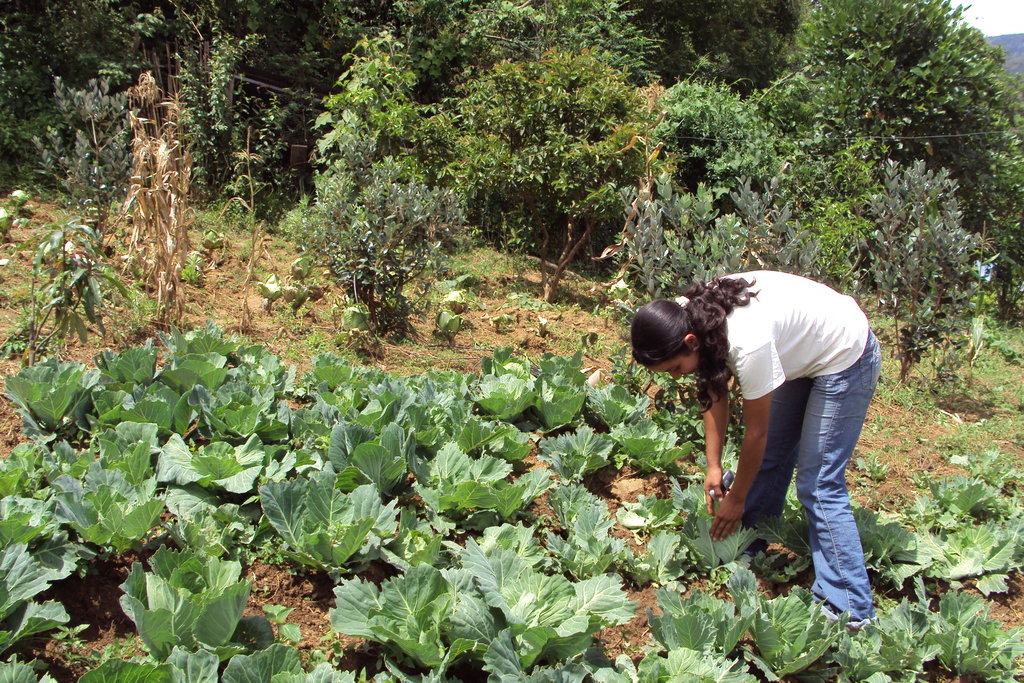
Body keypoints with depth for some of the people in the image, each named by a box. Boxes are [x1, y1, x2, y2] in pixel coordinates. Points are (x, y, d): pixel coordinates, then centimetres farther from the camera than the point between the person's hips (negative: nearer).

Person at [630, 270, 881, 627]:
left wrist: (736, 498, -10)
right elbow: (715, 394, -1)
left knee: (818, 485, -8)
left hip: (845, 359, -8)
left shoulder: (747, 343, -38)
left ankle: (849, 610, -2)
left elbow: (756, 431, -23)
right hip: (800, 352, 8)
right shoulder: (690, 316, -16)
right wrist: (713, 466, -2)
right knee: (769, 457, 14)